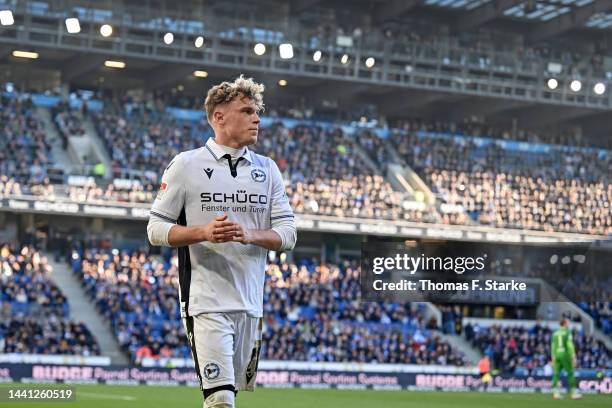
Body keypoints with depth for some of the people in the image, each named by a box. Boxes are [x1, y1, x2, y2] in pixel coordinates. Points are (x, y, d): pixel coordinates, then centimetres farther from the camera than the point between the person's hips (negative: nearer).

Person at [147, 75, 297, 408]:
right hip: (206, 301, -5)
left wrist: (251, 235, -15)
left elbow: (287, 233, 7)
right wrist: (203, 232, -20)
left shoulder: (267, 169, 11)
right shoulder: (186, 165, -1)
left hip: (251, 302, 5)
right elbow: (156, 229, -2)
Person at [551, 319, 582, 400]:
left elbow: (553, 346, 12)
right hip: (565, 354, -5)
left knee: (556, 374, 1)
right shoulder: (567, 332, -7)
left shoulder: (555, 333, 12)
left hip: (557, 355, 5)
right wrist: (573, 357, -14)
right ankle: (574, 393, 2)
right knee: (570, 373, 2)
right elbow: (570, 345, -14)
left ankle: (556, 393, -8)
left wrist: (553, 358, 15)